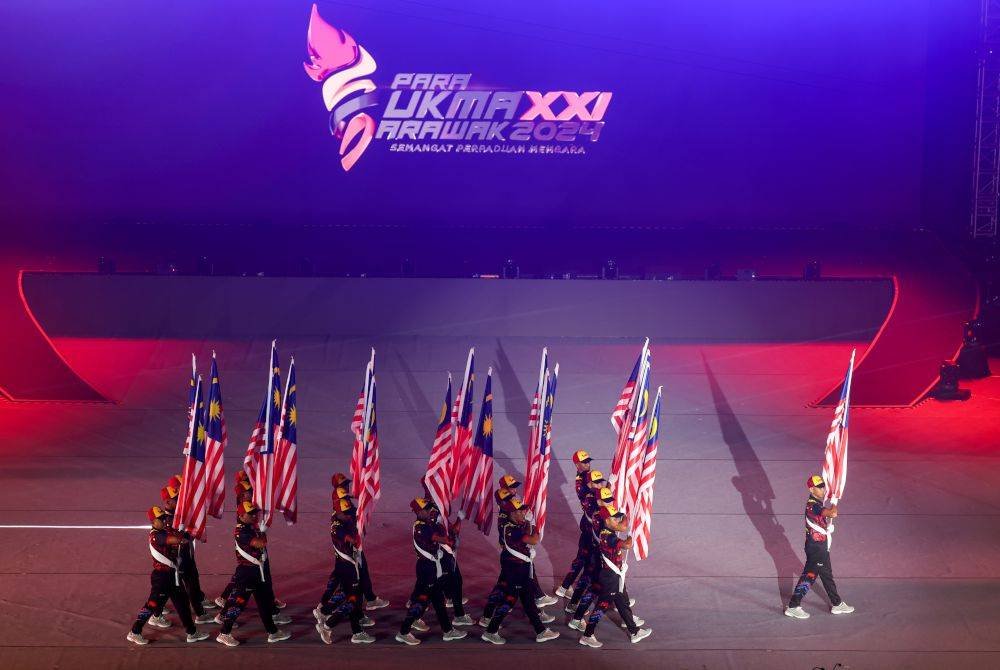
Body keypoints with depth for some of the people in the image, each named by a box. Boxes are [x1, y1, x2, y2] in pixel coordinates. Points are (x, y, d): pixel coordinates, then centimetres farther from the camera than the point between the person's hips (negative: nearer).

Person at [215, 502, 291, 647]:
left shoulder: (257, 527, 7)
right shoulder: (241, 530, -20)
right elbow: (259, 543, -27)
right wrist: (262, 539, -10)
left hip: (260, 571, 9)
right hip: (246, 571, -9)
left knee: (266, 602, 16)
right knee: (238, 602, -1)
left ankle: (272, 632, 27)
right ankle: (224, 634, 14)